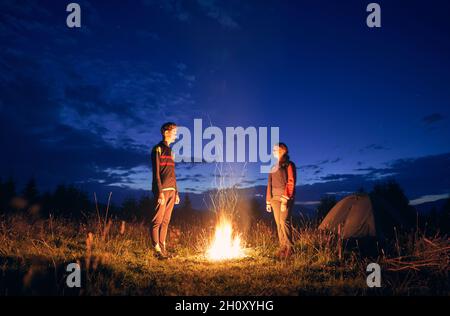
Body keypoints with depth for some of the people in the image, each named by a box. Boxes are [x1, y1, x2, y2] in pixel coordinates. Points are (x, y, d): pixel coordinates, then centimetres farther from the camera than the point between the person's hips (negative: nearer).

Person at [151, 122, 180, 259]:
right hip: (162, 190, -8)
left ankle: (163, 248, 11)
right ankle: (157, 250, -6)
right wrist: (160, 192, -18)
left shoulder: (170, 151, 20)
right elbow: (156, 172, -11)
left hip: (171, 191, 8)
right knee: (157, 221, -6)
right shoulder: (158, 149, -3)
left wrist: (176, 192, 16)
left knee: (166, 221, 8)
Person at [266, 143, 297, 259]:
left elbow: (291, 183, -9)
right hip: (275, 198, 7)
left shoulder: (289, 165, -1)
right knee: (278, 223, 4)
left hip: (286, 198, -7)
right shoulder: (273, 167, 20)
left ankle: (289, 248, -10)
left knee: (284, 221, -15)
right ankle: (282, 247, 7)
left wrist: (285, 200, -18)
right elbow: (270, 184, 20)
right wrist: (268, 201, 15)